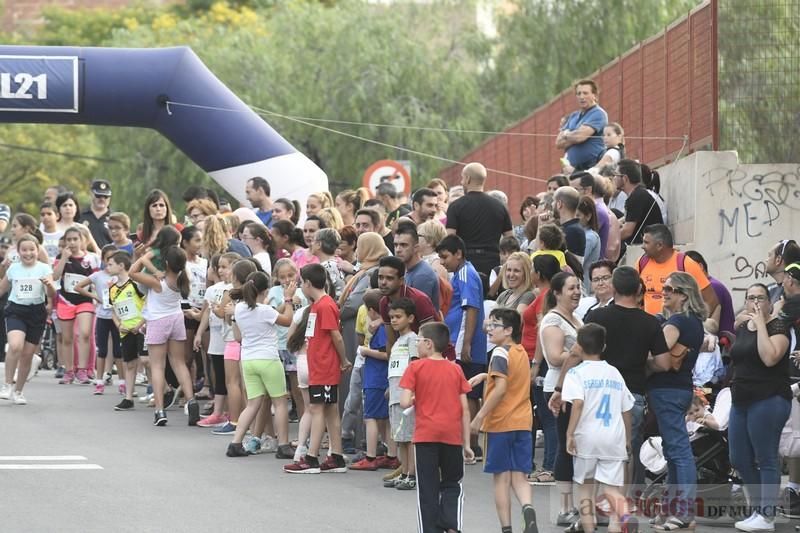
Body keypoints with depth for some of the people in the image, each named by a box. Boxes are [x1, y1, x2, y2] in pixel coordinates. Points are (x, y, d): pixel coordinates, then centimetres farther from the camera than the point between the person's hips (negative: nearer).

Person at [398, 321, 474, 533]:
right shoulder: (455, 370, 6)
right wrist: (466, 443, 7)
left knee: (427, 488, 4)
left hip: (425, 436, -2)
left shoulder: (416, 368, -3)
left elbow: (405, 402, -13)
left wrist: (414, 400, 11)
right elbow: (464, 409, 4)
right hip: (452, 436, 2)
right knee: (452, 484, 15)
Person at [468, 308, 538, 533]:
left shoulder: (501, 352, -12)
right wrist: (485, 376, 19)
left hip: (500, 423, -6)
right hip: (523, 422, 6)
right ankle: (528, 509, -22)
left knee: (502, 479, 2)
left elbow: (501, 388, -22)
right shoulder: (521, 352, 12)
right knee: (519, 477, 5)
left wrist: (479, 417, -20)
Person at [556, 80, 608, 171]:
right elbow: (558, 143, 12)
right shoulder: (573, 116, 18)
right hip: (572, 169, 7)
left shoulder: (598, 114, -6)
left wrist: (566, 136, 5)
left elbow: (580, 136, -16)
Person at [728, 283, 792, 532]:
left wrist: (760, 324, -19)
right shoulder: (742, 328, 15)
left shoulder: (778, 326, -7)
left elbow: (770, 357, -23)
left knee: (766, 459, -5)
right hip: (742, 400, 8)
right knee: (740, 460, 8)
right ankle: (756, 509, 20)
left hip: (768, 400, -8)